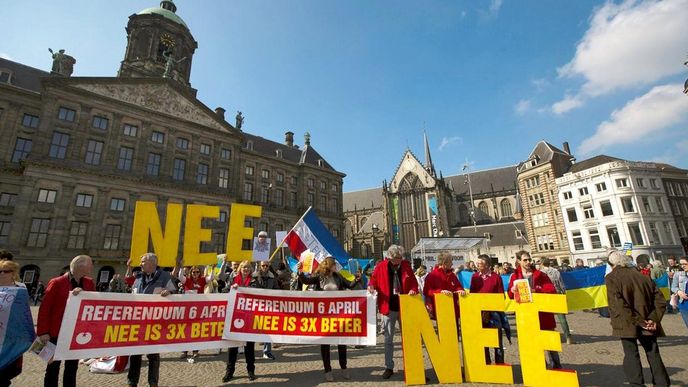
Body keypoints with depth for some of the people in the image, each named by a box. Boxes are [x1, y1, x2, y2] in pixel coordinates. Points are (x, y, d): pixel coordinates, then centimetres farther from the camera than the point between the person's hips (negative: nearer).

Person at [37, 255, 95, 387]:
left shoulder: (89, 283, 3)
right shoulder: (57, 283, -11)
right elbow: (45, 308, -10)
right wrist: (43, 332, -13)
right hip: (57, 332, -4)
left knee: (72, 366, 14)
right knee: (53, 366, 9)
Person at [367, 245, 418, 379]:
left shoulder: (406, 265, -1)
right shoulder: (381, 266, -7)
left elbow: (414, 282, 4)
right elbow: (373, 279, 0)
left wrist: (413, 290, -16)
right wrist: (371, 286, -21)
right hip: (388, 307, -1)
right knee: (388, 339, 8)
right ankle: (389, 367, 22)